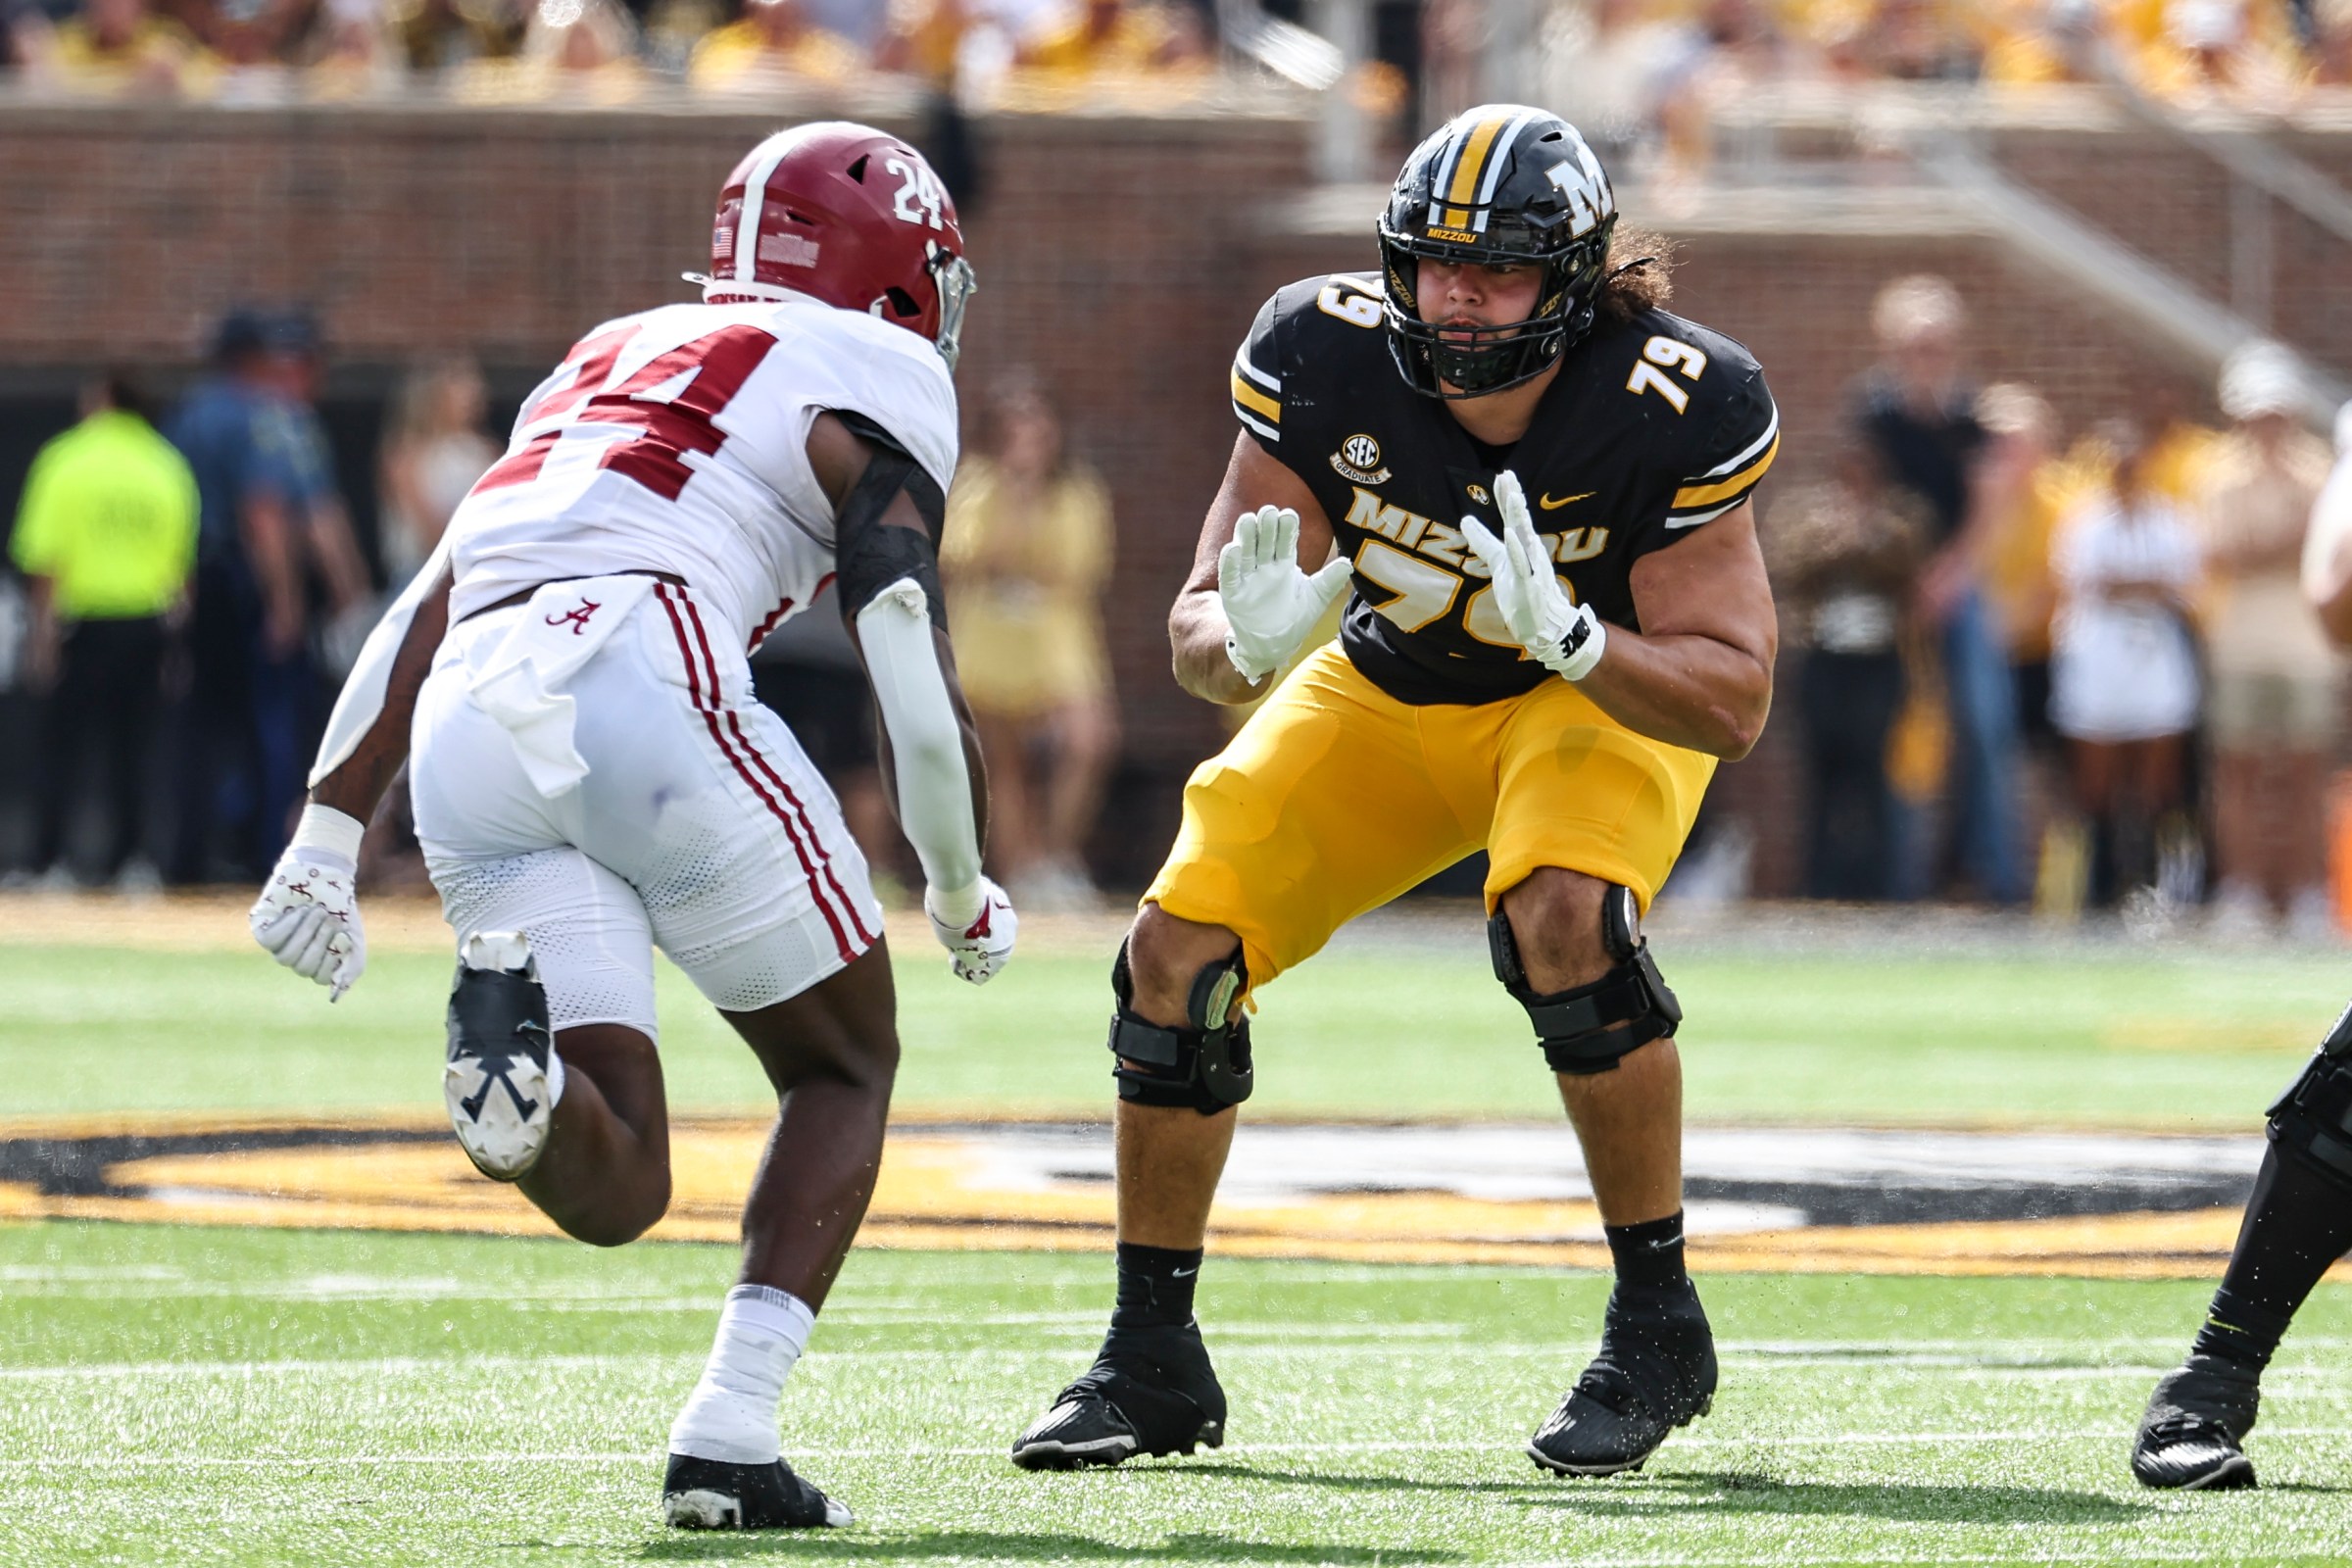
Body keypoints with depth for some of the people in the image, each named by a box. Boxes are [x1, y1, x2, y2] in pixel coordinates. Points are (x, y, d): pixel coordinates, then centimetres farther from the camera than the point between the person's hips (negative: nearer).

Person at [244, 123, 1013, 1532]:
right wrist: (966, 897, 19)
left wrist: (331, 835, 23)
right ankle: (730, 1439, -1)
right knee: (846, 1067, 16)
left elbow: (424, 610, 27)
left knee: (617, 1190, 2)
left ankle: (515, 1045, -32)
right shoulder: (871, 377, 14)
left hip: (469, 731, 5)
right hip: (643, 674, -5)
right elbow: (921, 689, 4)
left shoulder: (611, 361, 34)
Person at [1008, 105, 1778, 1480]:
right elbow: (1199, 628, -20)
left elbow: (1733, 699, -28)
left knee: (1562, 916, -33)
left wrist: (1567, 634, -46)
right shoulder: (1327, 358, -25)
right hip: (1396, 693, 3)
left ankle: (1659, 1322, -17)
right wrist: (1247, 638, -45)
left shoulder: (1669, 408, -31)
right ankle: (1152, 1362, 7)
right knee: (1179, 947, -10)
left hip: (1616, 689, -3)